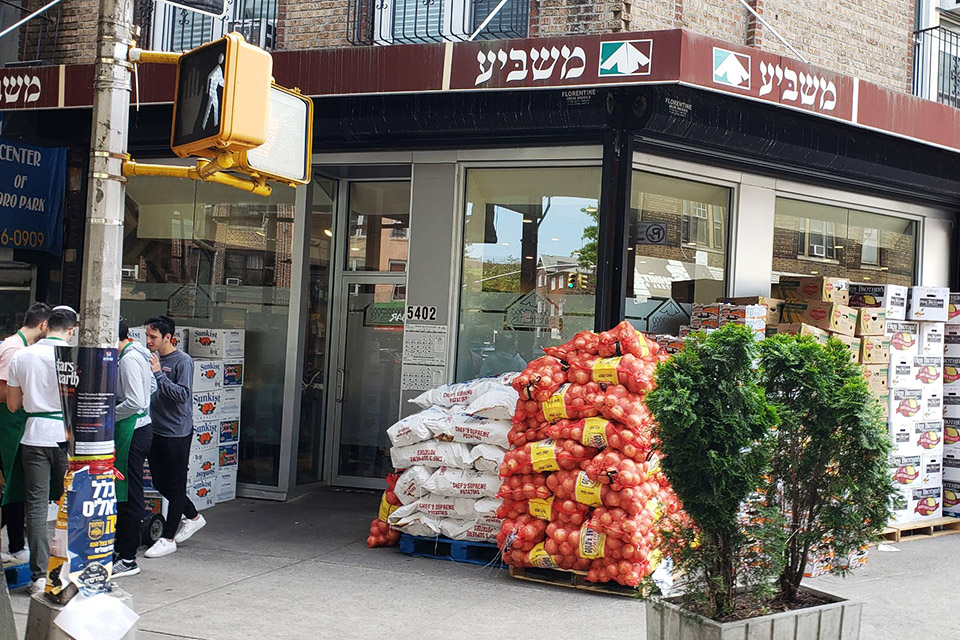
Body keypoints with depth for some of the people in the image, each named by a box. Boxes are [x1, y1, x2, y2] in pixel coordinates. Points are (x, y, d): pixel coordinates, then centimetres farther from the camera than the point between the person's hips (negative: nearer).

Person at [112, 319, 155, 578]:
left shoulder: (129, 359, -18)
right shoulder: (139, 354, 12)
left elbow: (135, 402, -24)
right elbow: (152, 387, 23)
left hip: (133, 431, -10)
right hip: (139, 427, 10)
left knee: (128, 493, -5)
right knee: (122, 491, 16)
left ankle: (128, 559, 0)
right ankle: (120, 549, 24)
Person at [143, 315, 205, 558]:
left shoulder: (183, 361, -12)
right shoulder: (152, 358, 9)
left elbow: (183, 395, -22)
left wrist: (158, 374, -22)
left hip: (177, 432, -8)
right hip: (156, 430, 8)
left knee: (175, 485, 0)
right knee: (160, 483, 14)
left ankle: (168, 538, 6)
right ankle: (193, 516, 33)